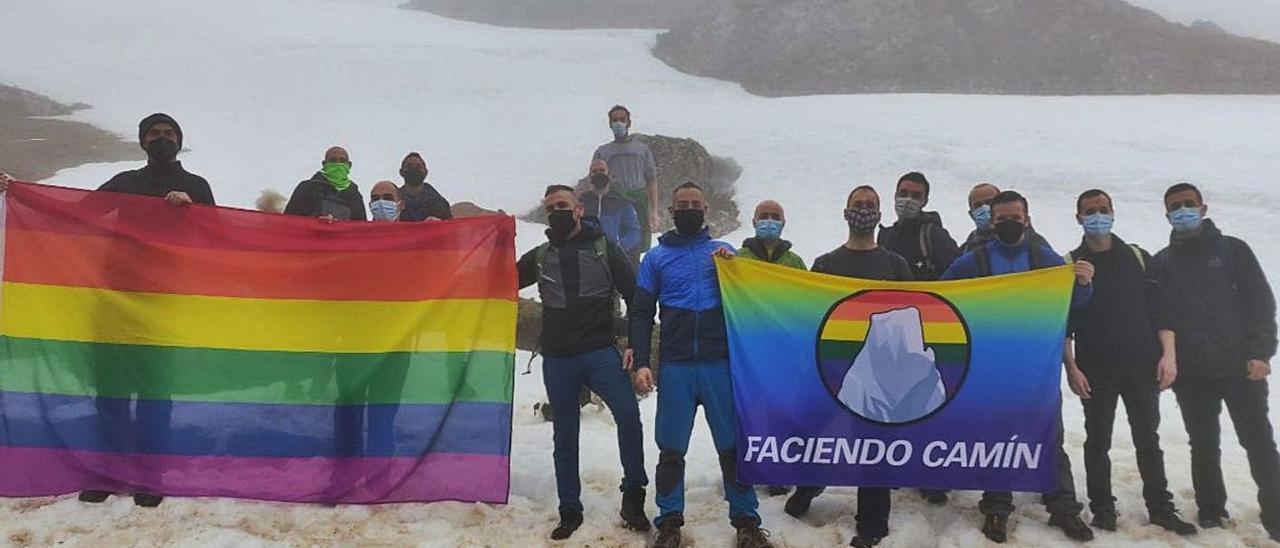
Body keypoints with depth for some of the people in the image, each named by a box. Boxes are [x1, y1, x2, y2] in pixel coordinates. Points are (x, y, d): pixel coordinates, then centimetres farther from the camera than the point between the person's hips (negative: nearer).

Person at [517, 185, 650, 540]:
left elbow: (635, 296, 3)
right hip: (557, 359, 3)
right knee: (564, 436, 9)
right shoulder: (539, 257, 12)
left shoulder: (604, 248, 5)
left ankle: (633, 496, -7)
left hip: (600, 352, -3)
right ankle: (570, 511, 20)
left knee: (628, 414, -23)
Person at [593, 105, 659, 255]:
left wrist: (654, 212, 2)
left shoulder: (643, 149, 16)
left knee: (641, 247, -4)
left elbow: (652, 181, 11)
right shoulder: (602, 152, 15)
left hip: (639, 202, 1)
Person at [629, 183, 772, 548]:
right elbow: (641, 314, 7)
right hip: (675, 367, 0)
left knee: (733, 445, 3)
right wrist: (640, 362, -4)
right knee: (671, 448, 5)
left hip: (721, 364, 0)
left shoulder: (724, 251, 12)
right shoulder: (655, 258, 10)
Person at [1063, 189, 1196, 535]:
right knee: (1098, 440, 4)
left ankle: (1161, 508, 18)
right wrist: (1071, 367, -7)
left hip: (1142, 365, 2)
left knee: (1148, 438, 8)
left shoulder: (1139, 258, 8)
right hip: (1095, 370, -1)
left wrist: (1168, 354, -5)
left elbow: (1160, 310, 6)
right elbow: (1063, 323, 0)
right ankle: (1102, 508, 14)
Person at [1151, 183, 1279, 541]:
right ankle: (1211, 510, 23)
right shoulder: (1162, 263, 8)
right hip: (1191, 374, 2)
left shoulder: (1233, 250, 4)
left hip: (1240, 367, -1)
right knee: (1204, 445, 10)